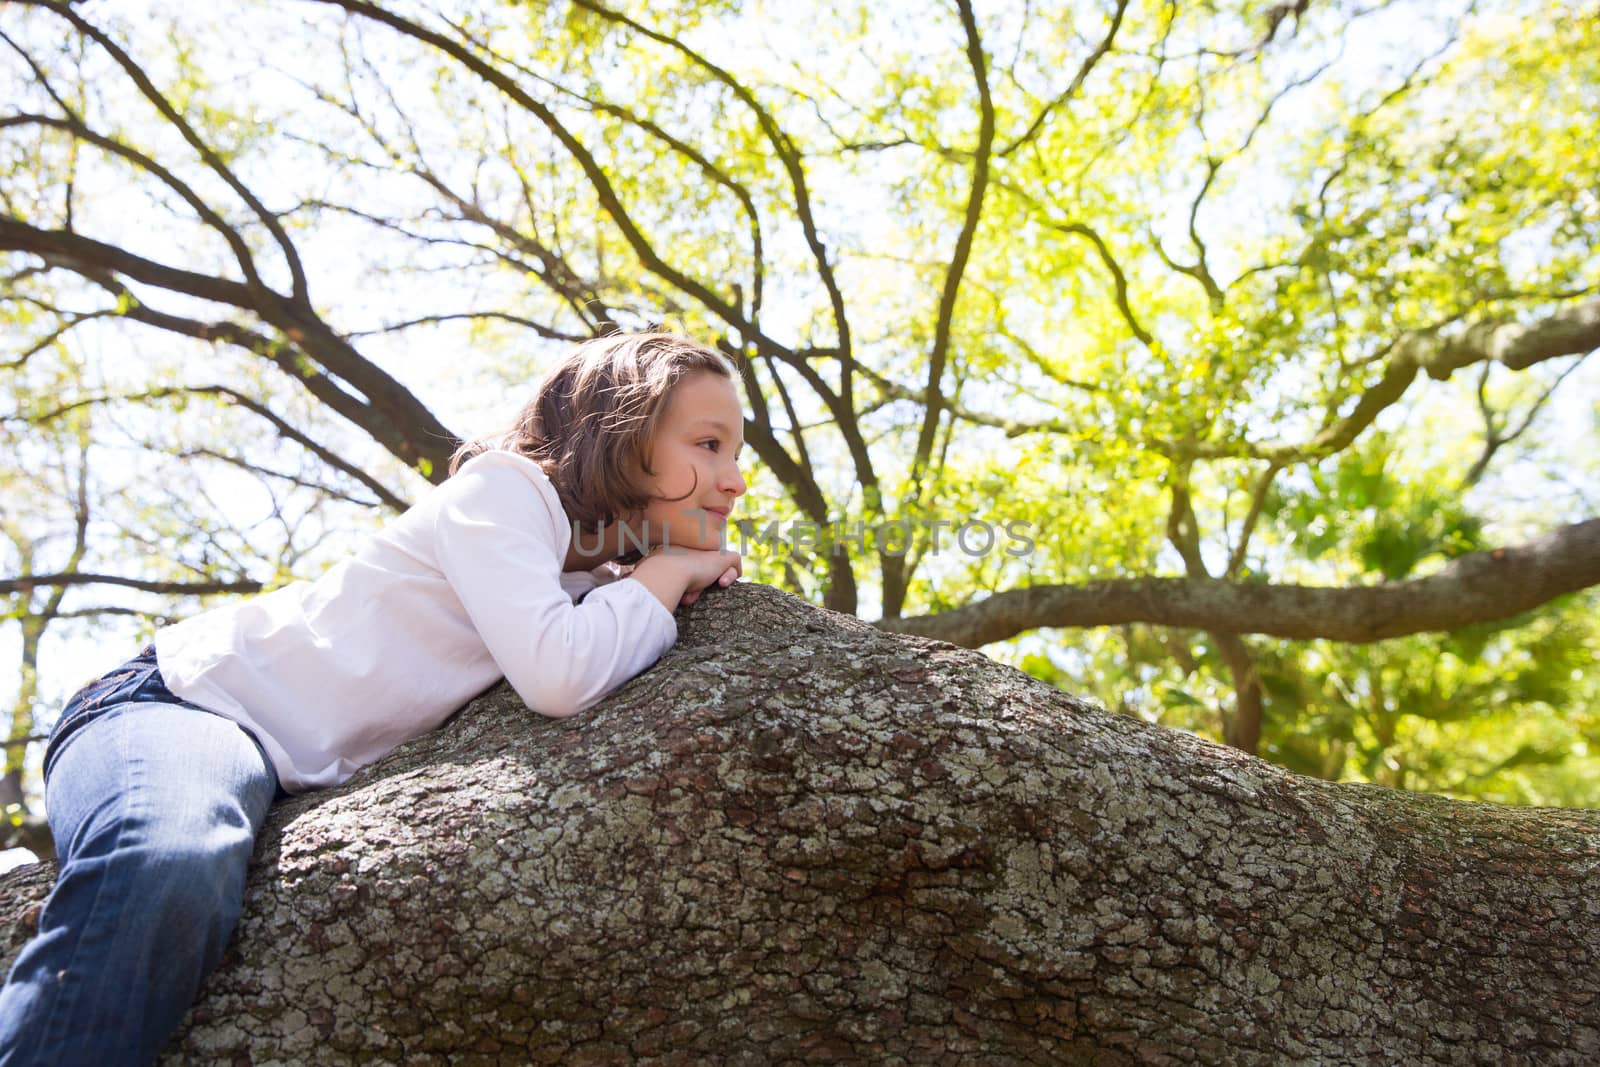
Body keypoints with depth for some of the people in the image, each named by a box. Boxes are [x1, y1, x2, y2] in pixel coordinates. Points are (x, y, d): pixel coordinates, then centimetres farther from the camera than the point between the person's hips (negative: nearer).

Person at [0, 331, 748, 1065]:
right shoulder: (503, 487, -17)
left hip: (308, 788, 9)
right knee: (167, 874, -40)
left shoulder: (591, 574, 9)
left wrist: (701, 572, -5)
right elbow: (557, 677, -30)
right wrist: (665, 572, -14)